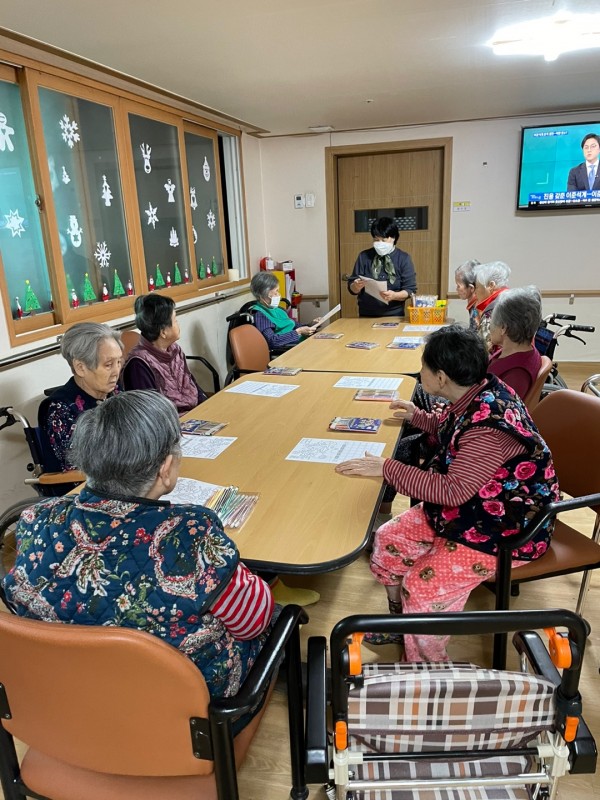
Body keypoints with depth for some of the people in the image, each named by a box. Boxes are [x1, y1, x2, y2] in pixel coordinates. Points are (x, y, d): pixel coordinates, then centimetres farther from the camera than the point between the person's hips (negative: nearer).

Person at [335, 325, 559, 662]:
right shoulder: (477, 394, -5)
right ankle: (402, 620, 25)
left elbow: (452, 490, -32)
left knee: (423, 587, -18)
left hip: (506, 528, -9)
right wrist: (417, 416, 29)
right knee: (388, 540, 2)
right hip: (469, 505, 9)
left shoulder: (490, 425, -33)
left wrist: (387, 468, -26)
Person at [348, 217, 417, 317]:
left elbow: (410, 289, 0)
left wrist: (394, 296, -18)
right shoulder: (364, 256, 7)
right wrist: (356, 286, -15)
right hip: (366, 316, 3)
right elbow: (352, 288, 7)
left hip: (394, 316, -3)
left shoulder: (404, 258, 4)